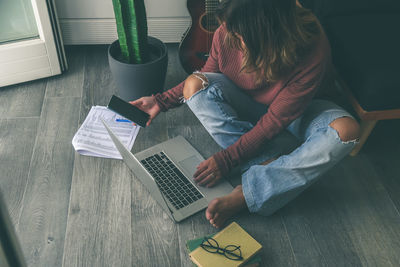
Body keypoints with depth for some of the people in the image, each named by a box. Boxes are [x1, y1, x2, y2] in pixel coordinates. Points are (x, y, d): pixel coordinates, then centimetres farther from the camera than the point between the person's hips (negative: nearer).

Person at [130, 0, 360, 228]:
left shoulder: (313, 52, -33)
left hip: (295, 110, -2)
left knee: (346, 130, -34)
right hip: (246, 105, 3)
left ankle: (245, 195, -35)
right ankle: (270, 166, -27)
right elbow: (206, 75, -1)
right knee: (195, 84, -24)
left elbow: (275, 121, -30)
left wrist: (226, 159, -31)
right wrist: (161, 102, -6)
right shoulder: (229, 33, -22)